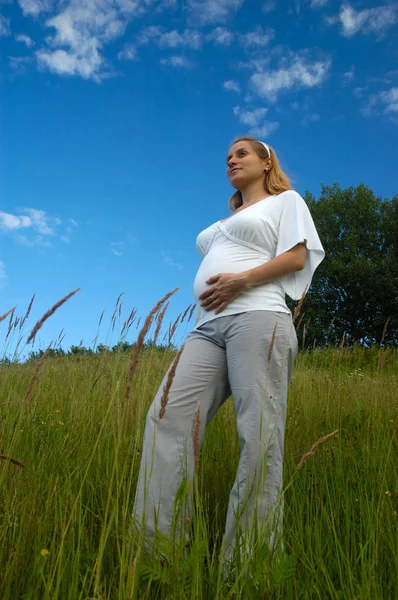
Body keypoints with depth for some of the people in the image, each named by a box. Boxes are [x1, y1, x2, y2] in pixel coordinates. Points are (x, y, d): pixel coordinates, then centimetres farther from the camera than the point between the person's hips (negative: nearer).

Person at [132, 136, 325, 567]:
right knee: (168, 417, -13)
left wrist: (243, 279, -10)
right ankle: (154, 547, -14)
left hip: (257, 317, -6)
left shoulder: (285, 200, 19)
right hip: (207, 327, 7)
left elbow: (298, 256, 3)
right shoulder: (225, 222, 38)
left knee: (259, 435, -12)